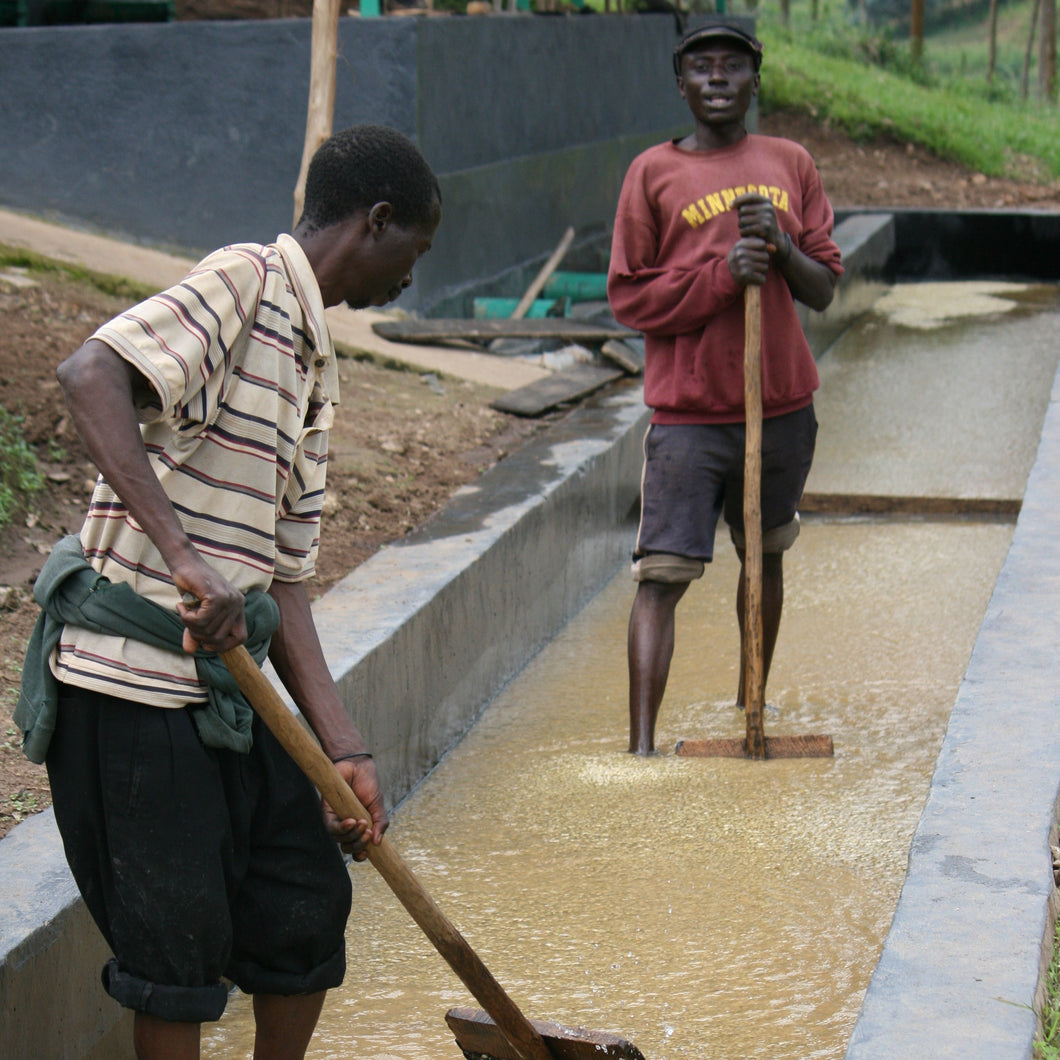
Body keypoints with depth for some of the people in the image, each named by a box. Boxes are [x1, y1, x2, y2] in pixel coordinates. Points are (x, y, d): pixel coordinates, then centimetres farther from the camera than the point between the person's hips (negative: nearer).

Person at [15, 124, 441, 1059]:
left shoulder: (315, 365, 16)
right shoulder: (243, 281, -11)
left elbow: (284, 578, 14)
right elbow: (92, 375, -30)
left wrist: (344, 751, 8)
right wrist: (181, 555, -37)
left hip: (226, 685, 9)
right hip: (130, 678, -9)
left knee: (309, 896, 14)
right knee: (180, 943, 0)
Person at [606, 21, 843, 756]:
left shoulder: (791, 165, 7)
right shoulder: (653, 172, -1)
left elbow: (824, 290, 6)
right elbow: (629, 295, -4)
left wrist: (779, 245, -14)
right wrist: (721, 274, -17)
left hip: (783, 407, 4)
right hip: (689, 414, -4)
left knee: (765, 556, 18)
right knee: (663, 576, -11)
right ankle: (642, 745, -12)